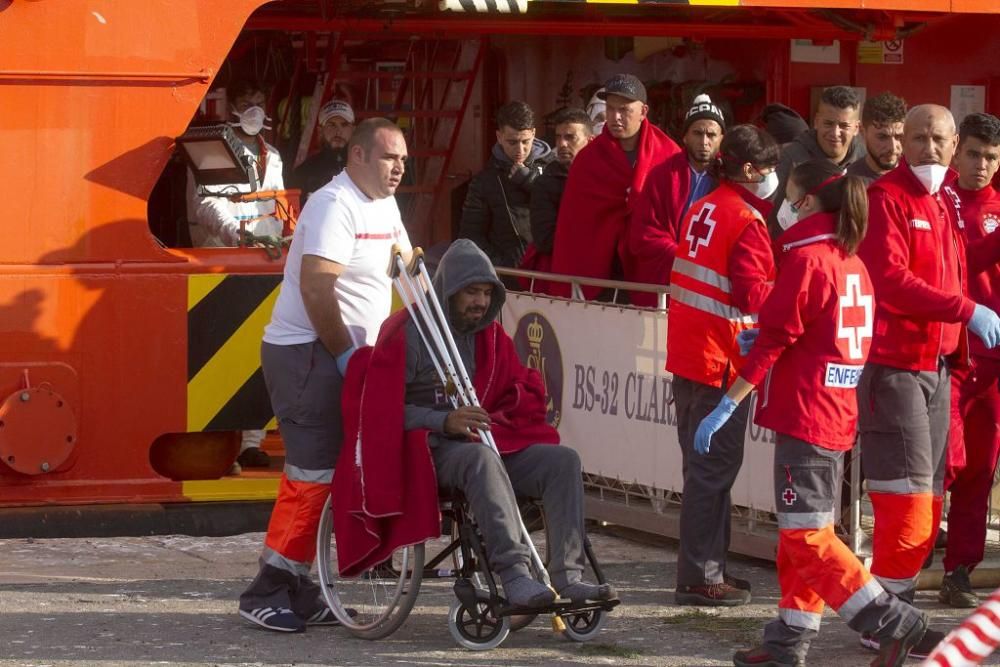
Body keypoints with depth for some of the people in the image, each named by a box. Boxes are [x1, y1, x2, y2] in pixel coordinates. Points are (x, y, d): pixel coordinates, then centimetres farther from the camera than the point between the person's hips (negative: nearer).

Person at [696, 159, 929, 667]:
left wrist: (728, 406, -15)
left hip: (804, 416, -9)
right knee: (801, 532, 13)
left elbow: (774, 341, -16)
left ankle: (892, 621, -10)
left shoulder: (806, 260, -13)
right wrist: (763, 339, 20)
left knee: (806, 534, -7)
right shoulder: (852, 264, 12)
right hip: (839, 416, 9)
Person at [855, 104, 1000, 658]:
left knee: (926, 501, 10)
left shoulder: (944, 205, 17)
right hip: (894, 363, -9)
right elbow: (892, 282, -21)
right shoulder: (886, 199, -10)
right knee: (908, 497, -10)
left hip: (936, 365, 9)